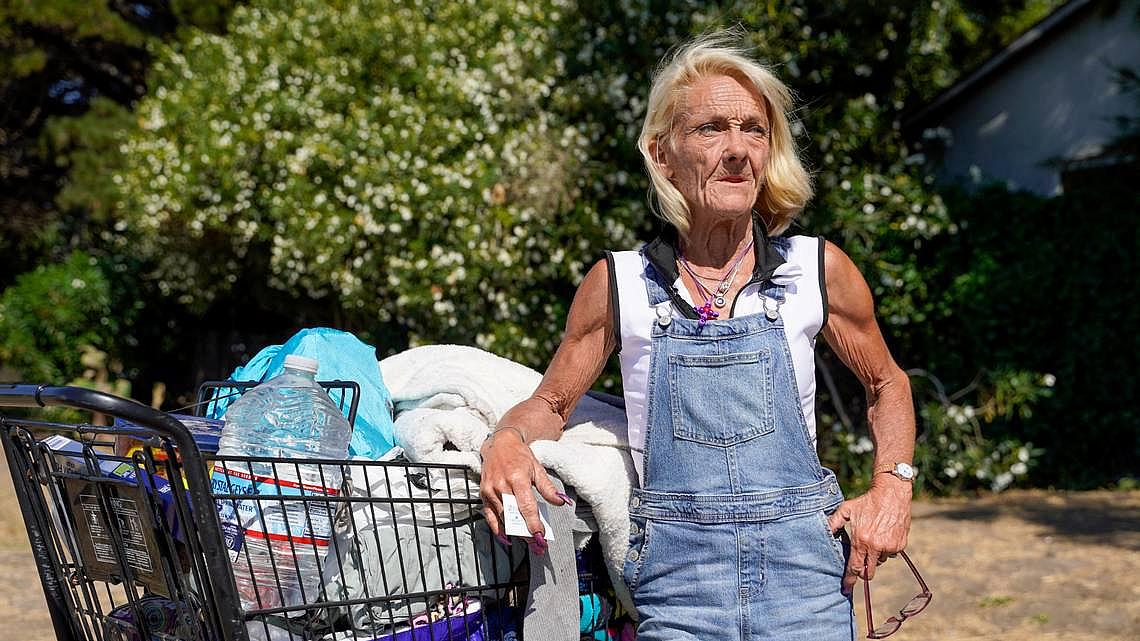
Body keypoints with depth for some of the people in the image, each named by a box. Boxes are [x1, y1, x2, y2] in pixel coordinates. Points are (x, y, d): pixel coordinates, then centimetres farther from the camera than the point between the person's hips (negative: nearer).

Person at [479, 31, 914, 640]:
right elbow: (551, 403, 9)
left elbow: (887, 384, 16)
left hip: (802, 572, 1)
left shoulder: (819, 270, 0)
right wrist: (506, 440, -13)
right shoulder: (620, 285, -1)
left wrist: (892, 489, 1)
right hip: (676, 580, 0)